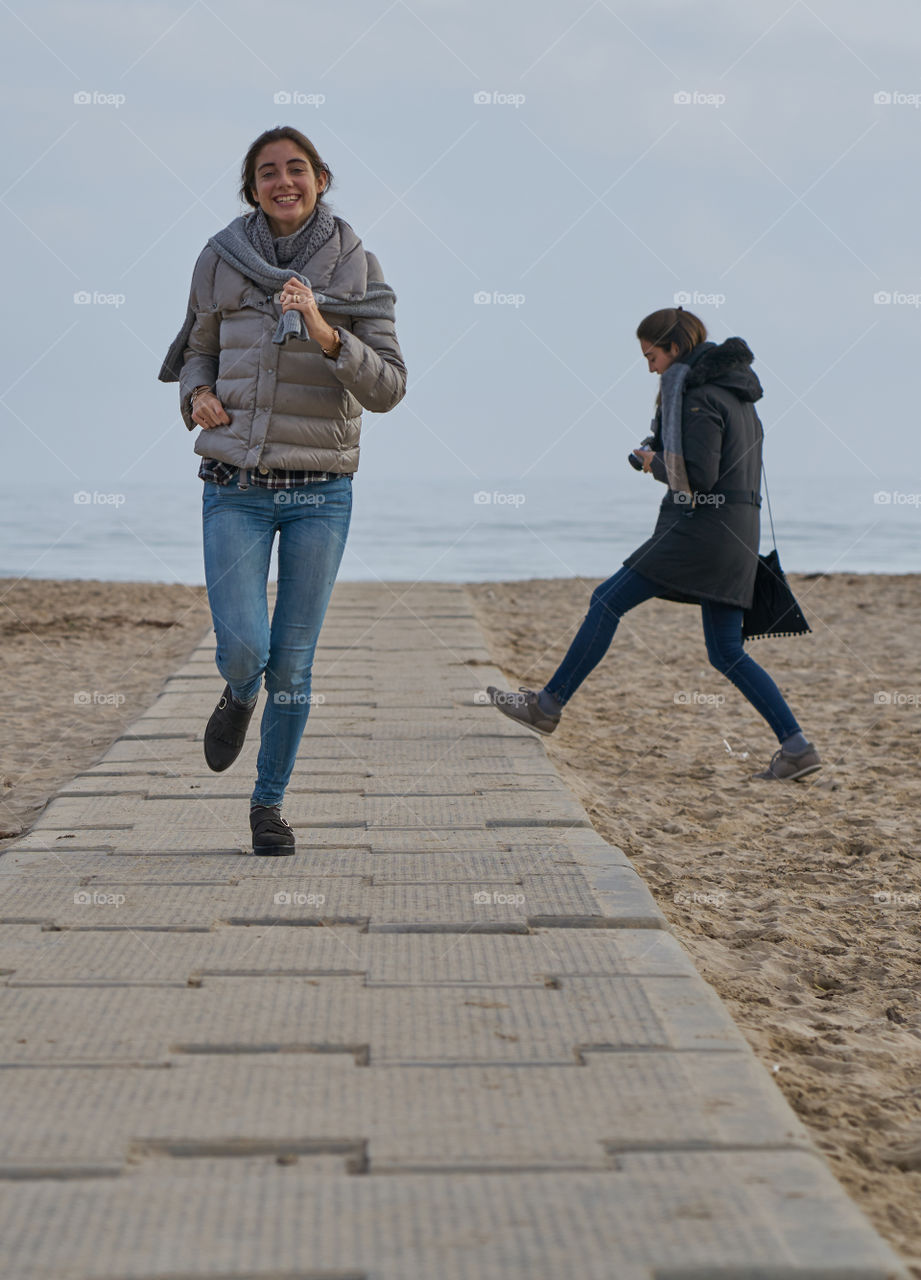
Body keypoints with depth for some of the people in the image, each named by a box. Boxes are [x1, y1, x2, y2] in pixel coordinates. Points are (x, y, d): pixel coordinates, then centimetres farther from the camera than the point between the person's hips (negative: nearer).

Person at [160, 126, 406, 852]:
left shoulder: (358, 270, -5)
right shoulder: (221, 260, -1)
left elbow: (387, 390, -10)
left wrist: (324, 333, -27)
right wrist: (198, 396, -8)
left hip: (320, 491, 0)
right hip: (236, 488, 0)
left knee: (293, 661, 3)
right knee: (244, 648, -13)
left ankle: (270, 804, 24)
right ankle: (240, 695, 26)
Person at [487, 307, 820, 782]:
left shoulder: (700, 397, -12)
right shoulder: (735, 393, 18)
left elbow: (698, 477, -19)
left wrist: (654, 463, -1)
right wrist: (663, 456, 13)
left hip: (702, 528, -9)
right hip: (738, 531, 9)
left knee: (607, 601, 0)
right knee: (727, 652, 8)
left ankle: (548, 705, 7)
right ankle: (796, 748, 1)